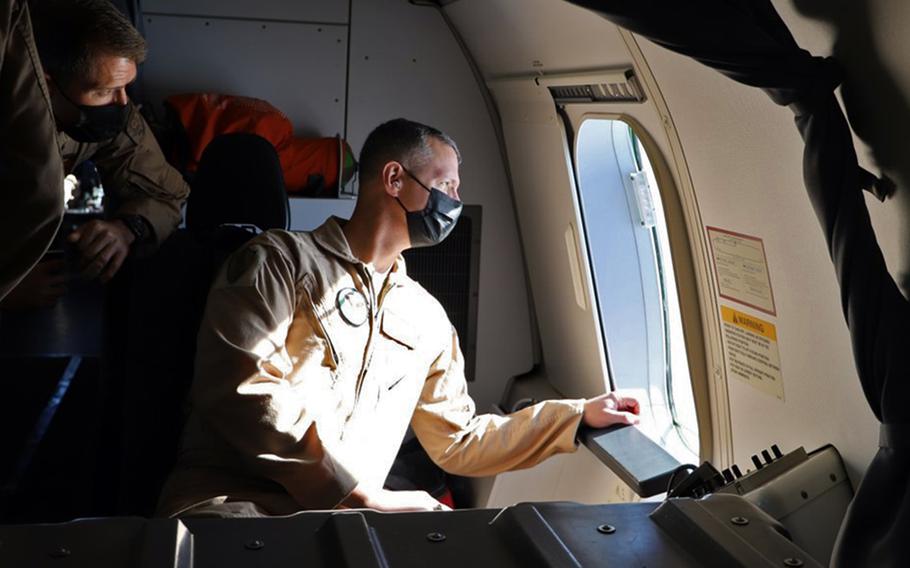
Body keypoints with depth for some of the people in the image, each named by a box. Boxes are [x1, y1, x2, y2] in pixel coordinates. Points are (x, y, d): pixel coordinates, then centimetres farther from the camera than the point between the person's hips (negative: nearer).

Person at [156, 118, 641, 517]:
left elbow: (459, 442, 29)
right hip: (232, 506, -4)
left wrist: (578, 417, 25)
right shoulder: (282, 260, 2)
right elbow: (243, 389, -12)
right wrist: (365, 496, -14)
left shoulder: (426, 319, 22)